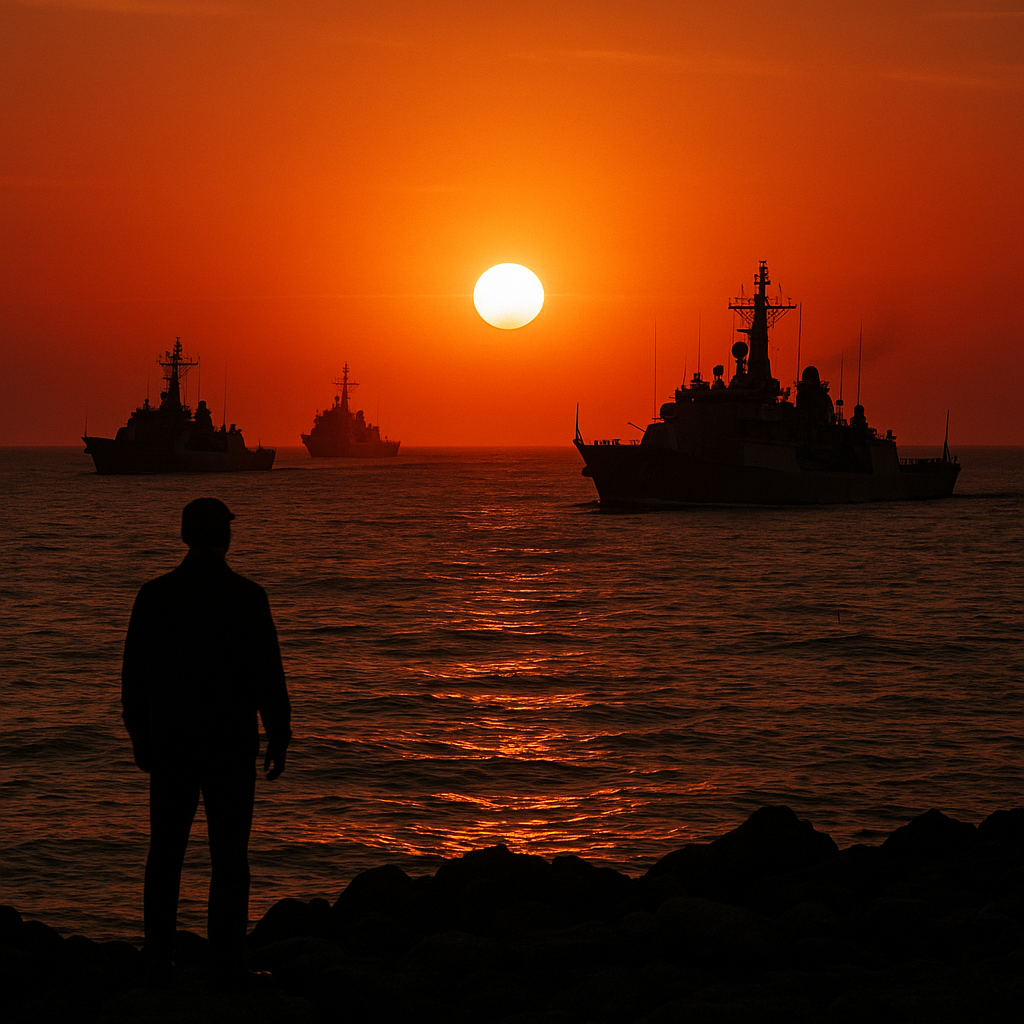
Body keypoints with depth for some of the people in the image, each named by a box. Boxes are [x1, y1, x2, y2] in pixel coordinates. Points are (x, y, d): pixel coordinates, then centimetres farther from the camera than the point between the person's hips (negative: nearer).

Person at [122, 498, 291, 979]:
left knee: (166, 851, 11)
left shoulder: (154, 595, -1)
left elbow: (135, 672, 5)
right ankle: (228, 958, 2)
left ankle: (158, 955, 12)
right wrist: (279, 736, 2)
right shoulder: (247, 596, -10)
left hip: (170, 741, 3)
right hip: (231, 741, -3)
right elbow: (267, 673, -8)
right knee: (228, 854, 2)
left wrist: (139, 735, 16)